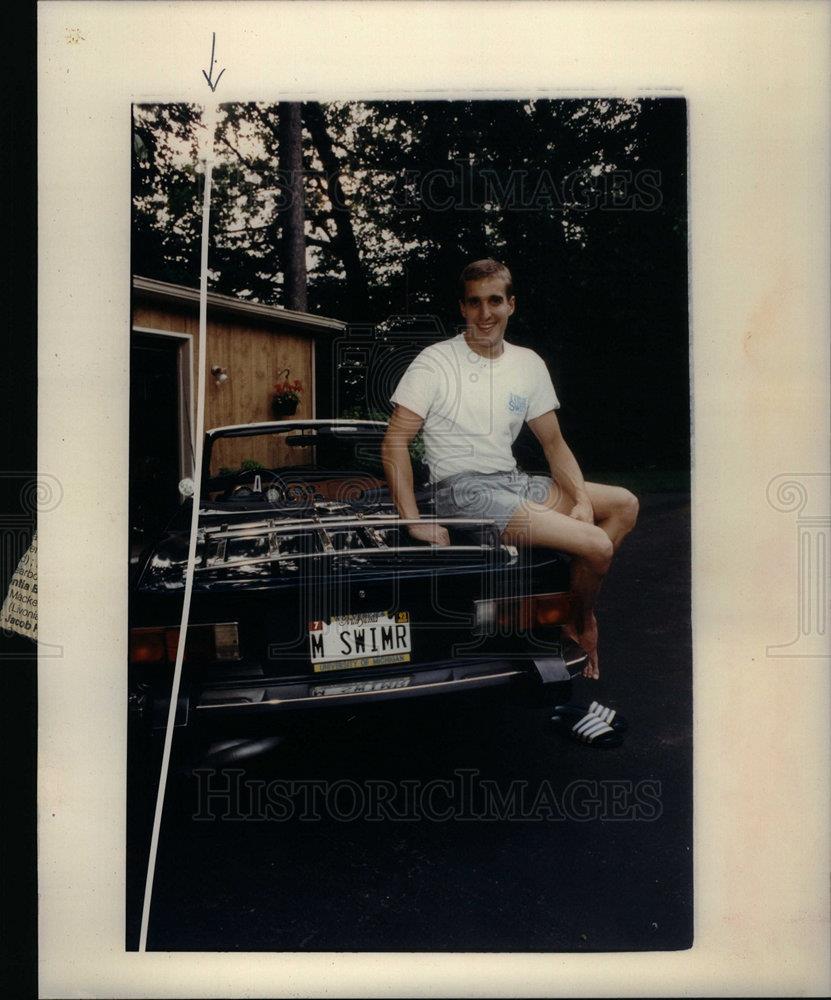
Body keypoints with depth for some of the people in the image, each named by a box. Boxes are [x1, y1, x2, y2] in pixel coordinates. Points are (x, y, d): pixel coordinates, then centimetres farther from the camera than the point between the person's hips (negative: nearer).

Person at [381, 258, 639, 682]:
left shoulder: (529, 364, 11)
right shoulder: (435, 362, -7)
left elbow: (553, 443, 13)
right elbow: (395, 442, -13)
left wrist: (582, 499, -5)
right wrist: (415, 522, -22)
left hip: (513, 482, 8)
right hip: (464, 491, -7)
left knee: (624, 505, -1)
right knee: (597, 545, -19)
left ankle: (574, 609, 1)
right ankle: (579, 625, 9)